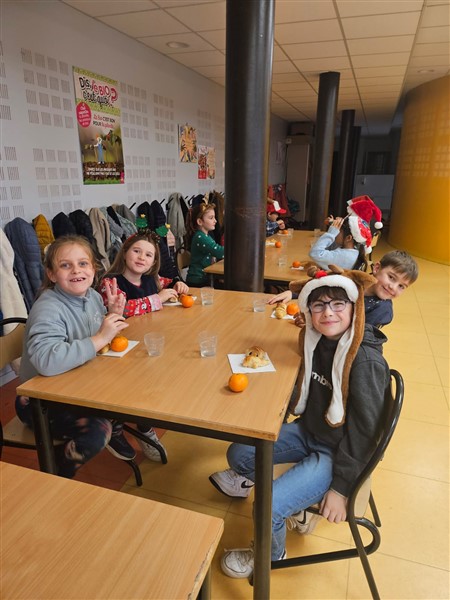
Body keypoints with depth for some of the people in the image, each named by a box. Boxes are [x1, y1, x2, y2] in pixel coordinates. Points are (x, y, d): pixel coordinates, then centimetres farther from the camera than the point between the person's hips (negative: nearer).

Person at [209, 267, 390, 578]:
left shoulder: (366, 361, -27)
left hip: (338, 453, -7)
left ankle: (271, 555, 15)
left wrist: (340, 487, -16)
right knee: (238, 454, 1)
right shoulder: (316, 339, -5)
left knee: (267, 507, -19)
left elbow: (365, 431, -21)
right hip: (308, 431, 7)